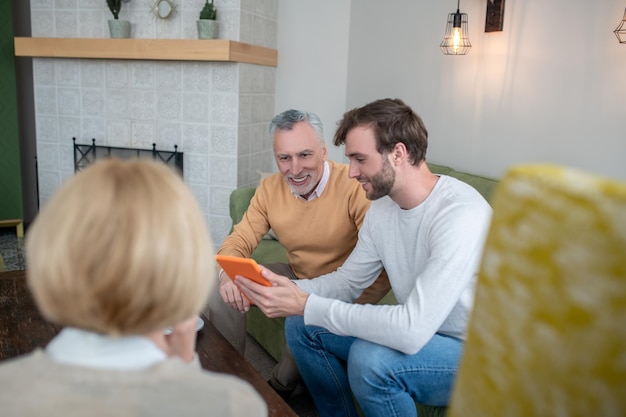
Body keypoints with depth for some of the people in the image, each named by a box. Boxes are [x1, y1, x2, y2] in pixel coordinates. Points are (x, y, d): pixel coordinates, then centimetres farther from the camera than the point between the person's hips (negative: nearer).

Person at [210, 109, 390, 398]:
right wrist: (228, 273, -27)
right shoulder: (269, 188, -5)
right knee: (223, 293, -8)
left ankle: (279, 389, -1)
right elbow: (240, 239, -3)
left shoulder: (354, 186, -25)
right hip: (296, 276, 5)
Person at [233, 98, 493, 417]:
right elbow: (347, 281, 6)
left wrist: (306, 305, -32)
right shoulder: (381, 208, -1)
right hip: (419, 335, 8)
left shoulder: (461, 214, -29)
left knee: (370, 358, -33)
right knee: (301, 326, 0)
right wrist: (289, 289, -13)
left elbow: (412, 331, -35)